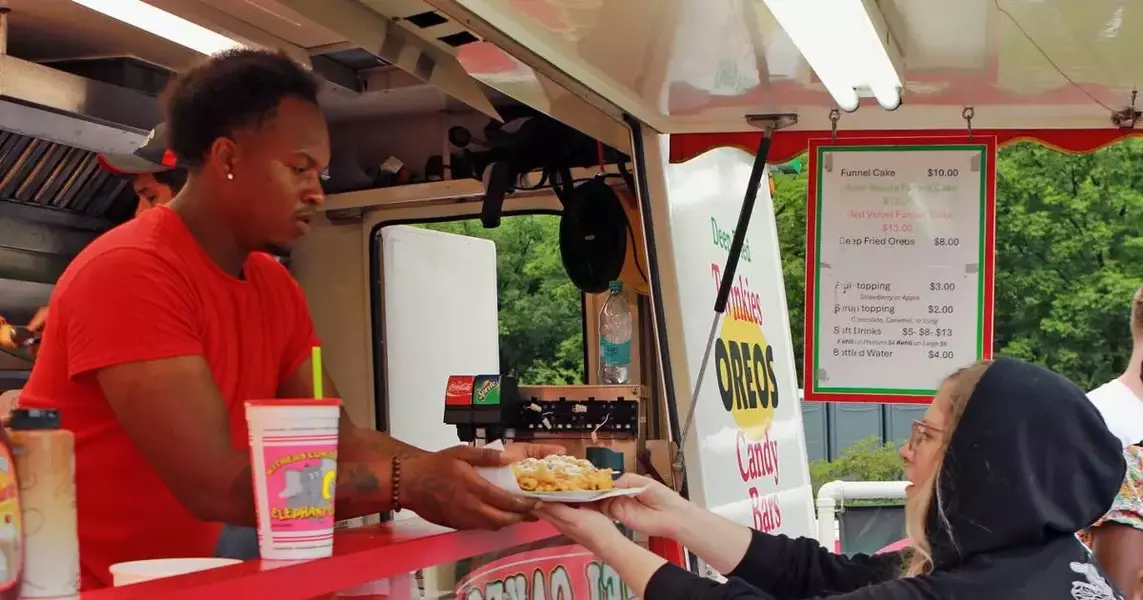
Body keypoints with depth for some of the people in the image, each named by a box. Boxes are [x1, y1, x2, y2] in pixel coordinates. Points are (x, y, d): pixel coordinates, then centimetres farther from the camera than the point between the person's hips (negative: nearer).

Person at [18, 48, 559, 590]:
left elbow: (341, 442, 1)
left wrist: (462, 469, -12)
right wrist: (408, 483, -29)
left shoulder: (277, 290, 5)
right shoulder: (129, 270, -20)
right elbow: (213, 482, -26)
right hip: (83, 583, -7)